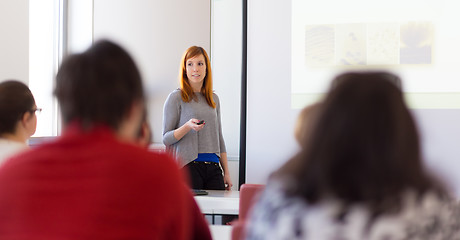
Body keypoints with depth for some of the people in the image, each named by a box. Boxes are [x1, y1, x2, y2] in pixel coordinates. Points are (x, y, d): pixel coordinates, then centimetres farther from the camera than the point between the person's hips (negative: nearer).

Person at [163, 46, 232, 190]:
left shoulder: (214, 99, 16)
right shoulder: (176, 98, -1)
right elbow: (166, 138, -4)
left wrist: (226, 172, 16)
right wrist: (187, 127, -21)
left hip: (213, 167, 5)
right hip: (188, 166, -5)